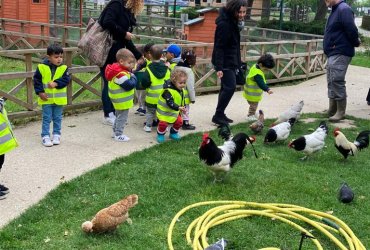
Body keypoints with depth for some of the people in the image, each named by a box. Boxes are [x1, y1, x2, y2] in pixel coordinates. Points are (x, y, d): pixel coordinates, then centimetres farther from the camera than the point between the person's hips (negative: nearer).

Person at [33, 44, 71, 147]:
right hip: (46, 98, -2)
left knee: (57, 118, 13)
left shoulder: (64, 68, -5)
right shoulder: (42, 67, -9)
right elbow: (36, 80, -4)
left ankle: (56, 135, 26)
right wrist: (40, 92, -12)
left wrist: (56, 83, -26)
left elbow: (66, 79, -13)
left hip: (59, 99, 2)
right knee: (46, 118, 5)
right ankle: (45, 136, 11)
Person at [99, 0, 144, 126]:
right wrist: (124, 34, -16)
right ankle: (108, 116, 6)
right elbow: (107, 22, -25)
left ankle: (114, 113, 17)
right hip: (106, 50, -8)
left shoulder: (129, 13, 16)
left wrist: (139, 56, 12)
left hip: (116, 52, 9)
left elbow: (127, 40, 15)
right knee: (109, 82, -3)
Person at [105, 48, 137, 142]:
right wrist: (133, 77, -16)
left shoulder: (117, 70, 6)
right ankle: (118, 135, 8)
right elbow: (129, 85, -30)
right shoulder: (121, 74, -28)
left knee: (119, 116, 24)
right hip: (122, 101, -11)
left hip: (120, 101, 11)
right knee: (122, 117, 0)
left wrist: (130, 74, -3)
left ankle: (116, 131, 37)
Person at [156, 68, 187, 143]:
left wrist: (183, 107, 10)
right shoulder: (168, 91, -30)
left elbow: (182, 100, 14)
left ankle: (173, 133, 29)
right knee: (163, 123, -16)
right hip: (165, 111, -7)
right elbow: (170, 103, -37)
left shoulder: (181, 90, -2)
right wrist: (179, 108, -44)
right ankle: (160, 134, 12)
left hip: (175, 112, 7)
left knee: (179, 121, 5)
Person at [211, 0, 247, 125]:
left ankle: (220, 114, 20)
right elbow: (219, 47, -23)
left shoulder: (234, 21, 8)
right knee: (230, 87, -12)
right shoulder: (224, 24, -20)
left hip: (231, 61, 10)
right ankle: (217, 115, -4)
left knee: (226, 87, 12)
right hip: (225, 62, -9)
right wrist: (219, 67, -27)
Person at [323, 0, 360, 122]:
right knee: (332, 82, 13)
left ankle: (341, 112, -2)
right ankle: (332, 110, 22)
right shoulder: (335, 10, 15)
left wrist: (355, 43, -6)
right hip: (333, 53, 10)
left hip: (340, 53, -10)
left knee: (337, 81, -9)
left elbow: (351, 30, -21)